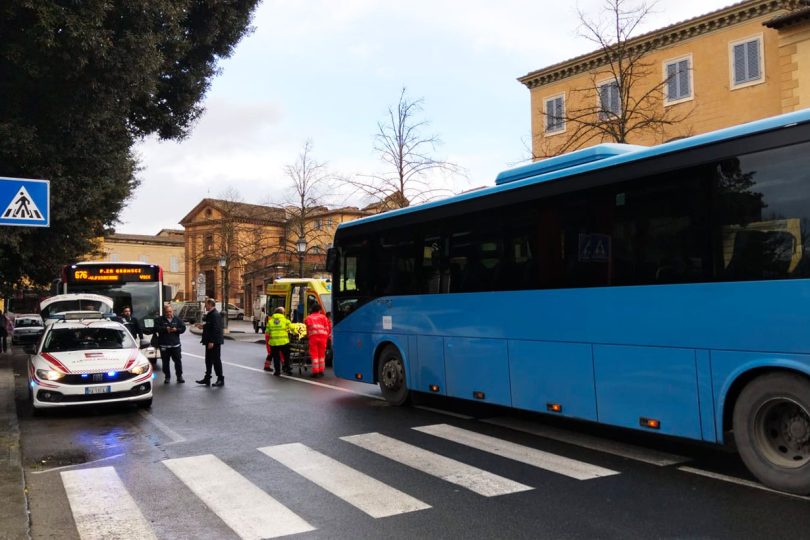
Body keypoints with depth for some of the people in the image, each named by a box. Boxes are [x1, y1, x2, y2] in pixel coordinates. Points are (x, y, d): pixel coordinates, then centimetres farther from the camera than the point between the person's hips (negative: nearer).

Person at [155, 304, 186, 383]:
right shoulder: (160, 319, 3)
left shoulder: (177, 319, 8)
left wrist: (176, 329, -13)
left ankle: (179, 376, 10)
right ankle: (167, 377, 14)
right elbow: (156, 328, -9)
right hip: (164, 345, -1)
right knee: (165, 362, 4)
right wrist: (165, 329, -20)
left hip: (175, 345, 1)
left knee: (178, 361, 1)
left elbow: (183, 328, 5)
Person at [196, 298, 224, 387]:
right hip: (210, 341, 10)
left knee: (216, 360, -3)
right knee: (208, 360, 14)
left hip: (214, 342, -10)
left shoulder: (215, 315, -18)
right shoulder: (210, 314, 14)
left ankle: (220, 380, 5)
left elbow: (216, 329, -24)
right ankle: (207, 378, 21)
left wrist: (212, 341, -25)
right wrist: (203, 325, 10)